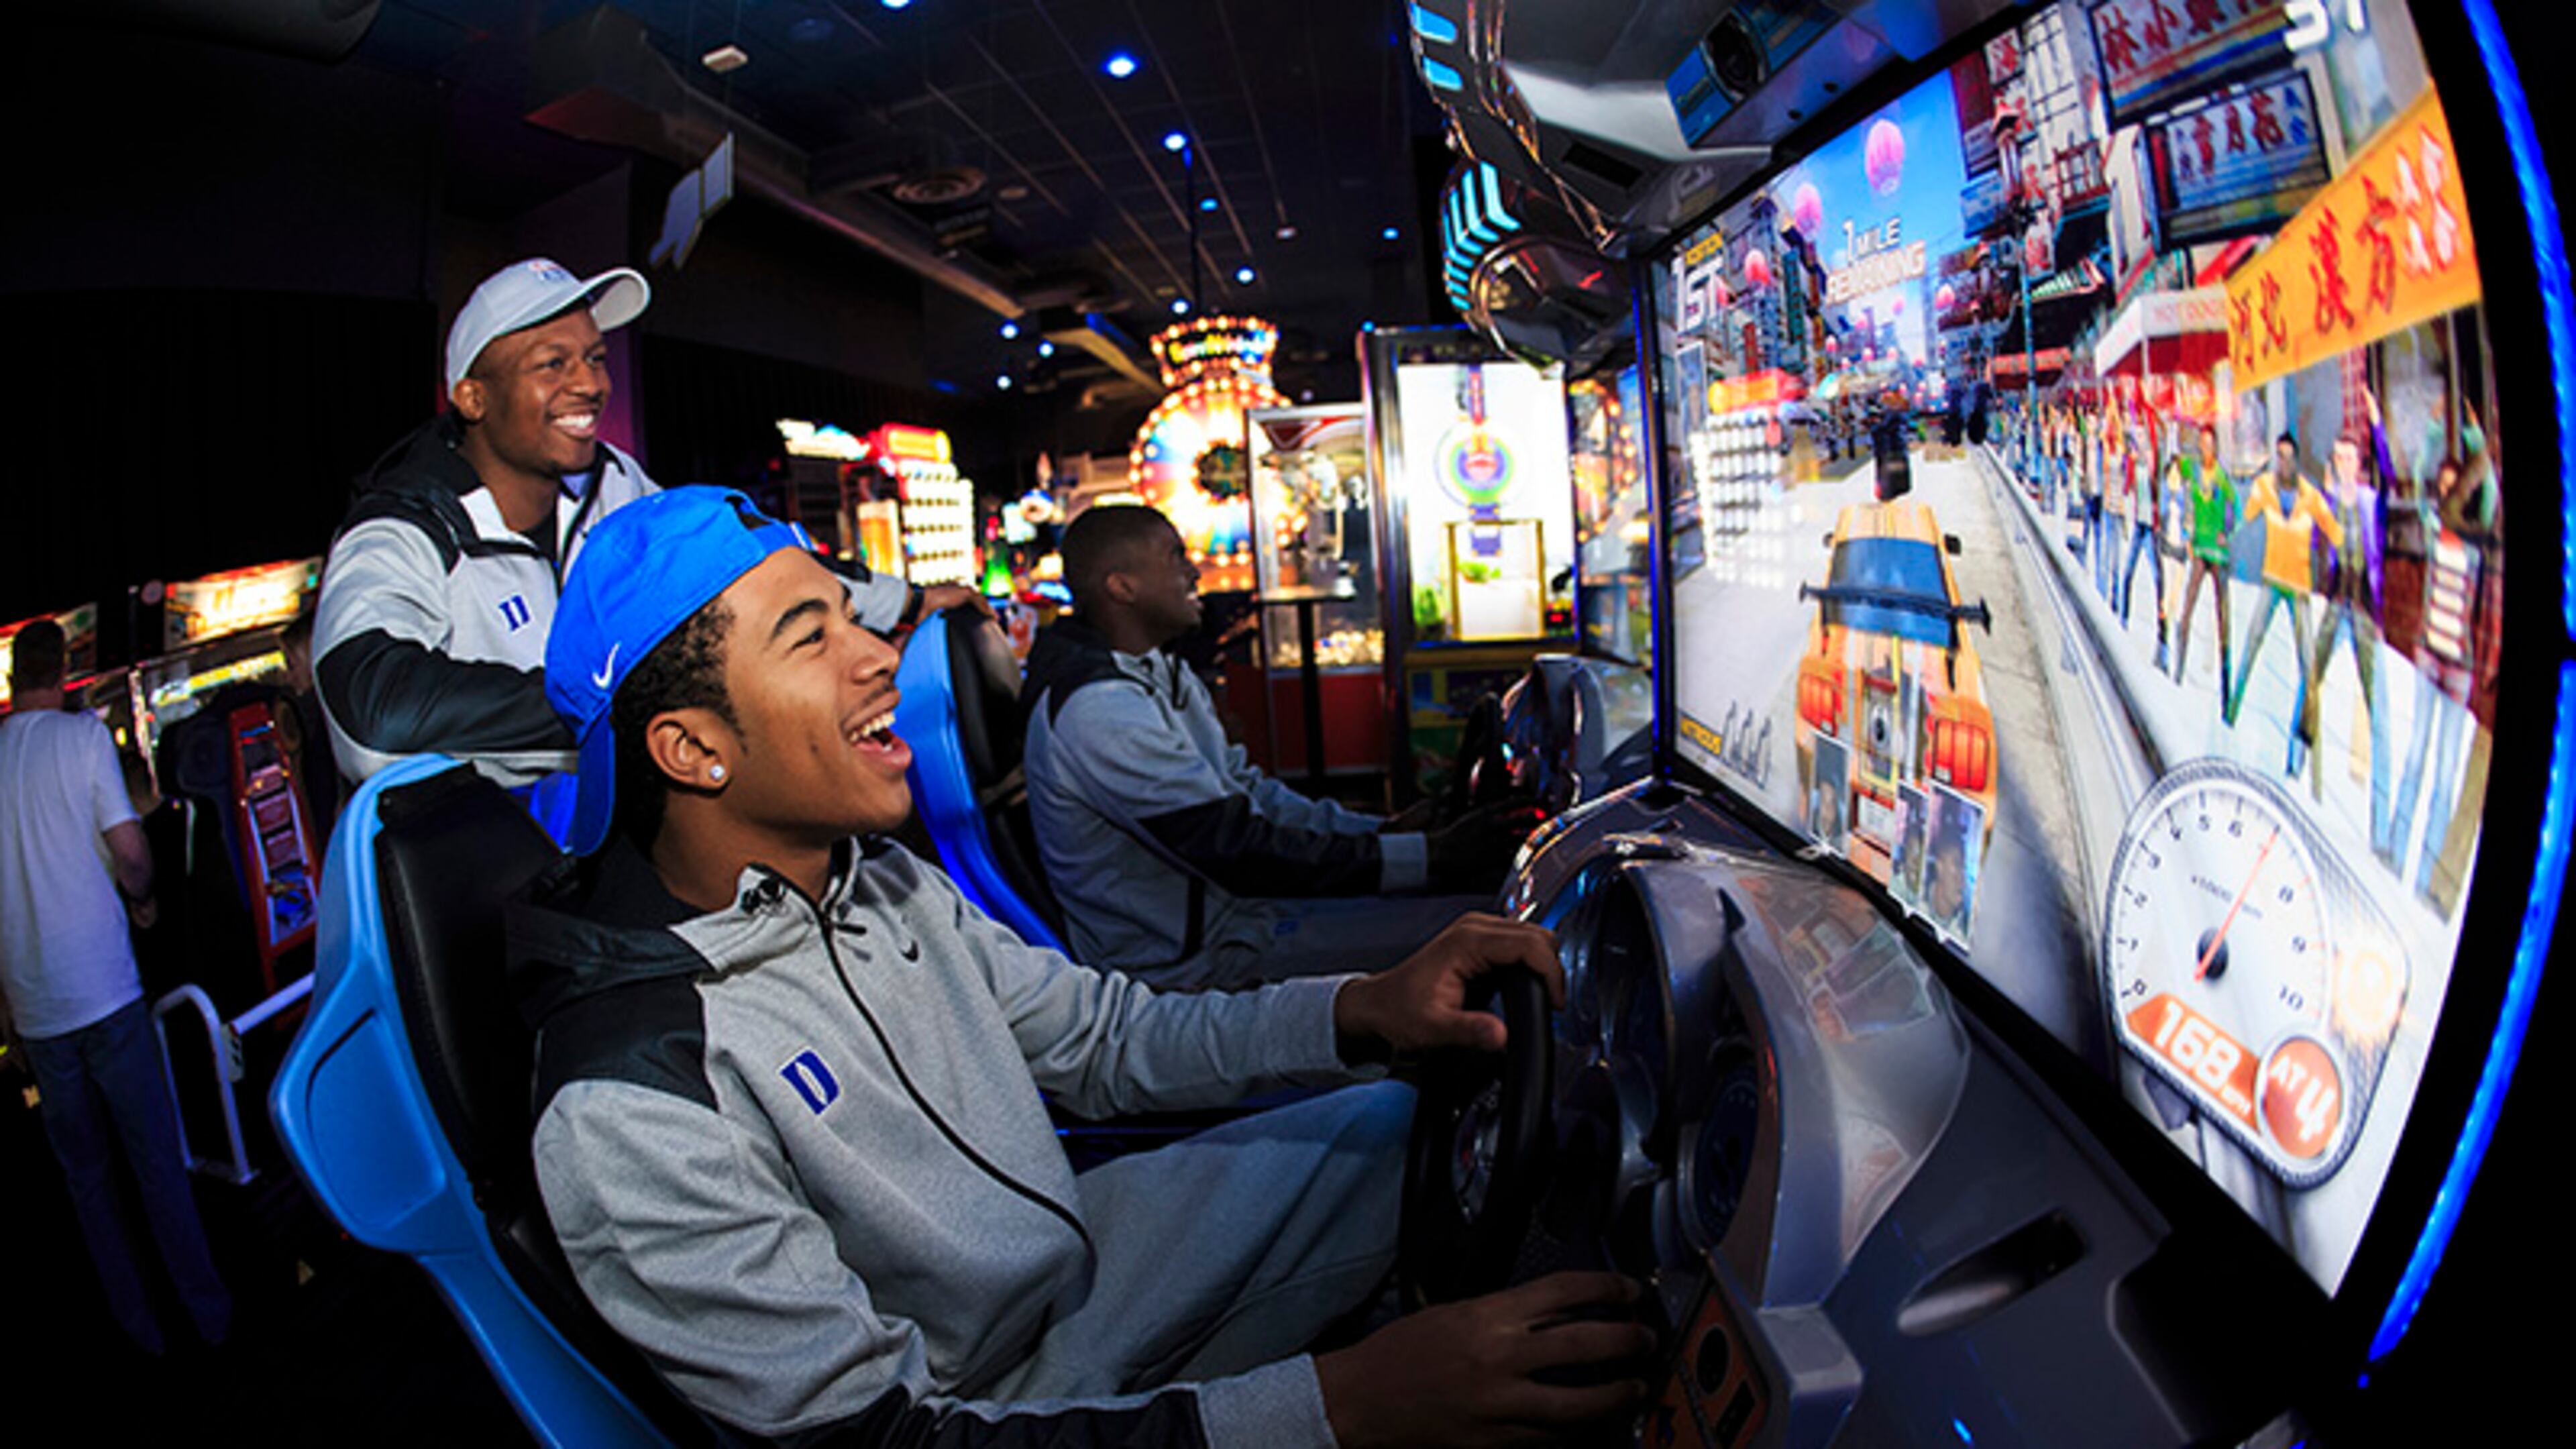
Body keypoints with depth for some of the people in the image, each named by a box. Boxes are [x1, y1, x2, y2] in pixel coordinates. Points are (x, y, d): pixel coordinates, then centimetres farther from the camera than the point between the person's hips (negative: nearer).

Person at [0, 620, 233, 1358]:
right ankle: (208, 1312, 13)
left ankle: (139, 1326, 22)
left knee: (85, 1173, 13)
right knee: (158, 1160, 5)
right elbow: (130, 853, -13)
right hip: (105, 990, -3)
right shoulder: (83, 735, -7)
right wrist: (143, 901, 10)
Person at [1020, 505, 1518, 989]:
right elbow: (1239, 851, -25)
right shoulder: (1100, 710, -23)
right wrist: (1430, 858, -21)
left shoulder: (1163, 675, 11)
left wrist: (1388, 831, 2)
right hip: (1186, 959, -10)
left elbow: (1248, 792, 13)